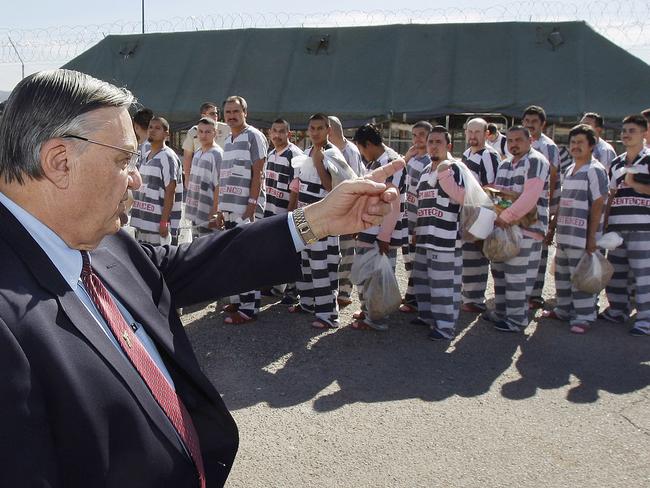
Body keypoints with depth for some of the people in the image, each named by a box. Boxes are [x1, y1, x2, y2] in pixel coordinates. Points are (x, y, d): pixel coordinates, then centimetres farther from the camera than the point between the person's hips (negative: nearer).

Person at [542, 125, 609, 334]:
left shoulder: (595, 170, -9)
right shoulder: (569, 171, 15)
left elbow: (598, 205, -13)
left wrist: (592, 237, -16)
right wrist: (554, 223, 18)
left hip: (582, 235, -8)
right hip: (564, 233, 8)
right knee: (562, 273, 15)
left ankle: (584, 317, 6)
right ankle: (564, 309, 29)